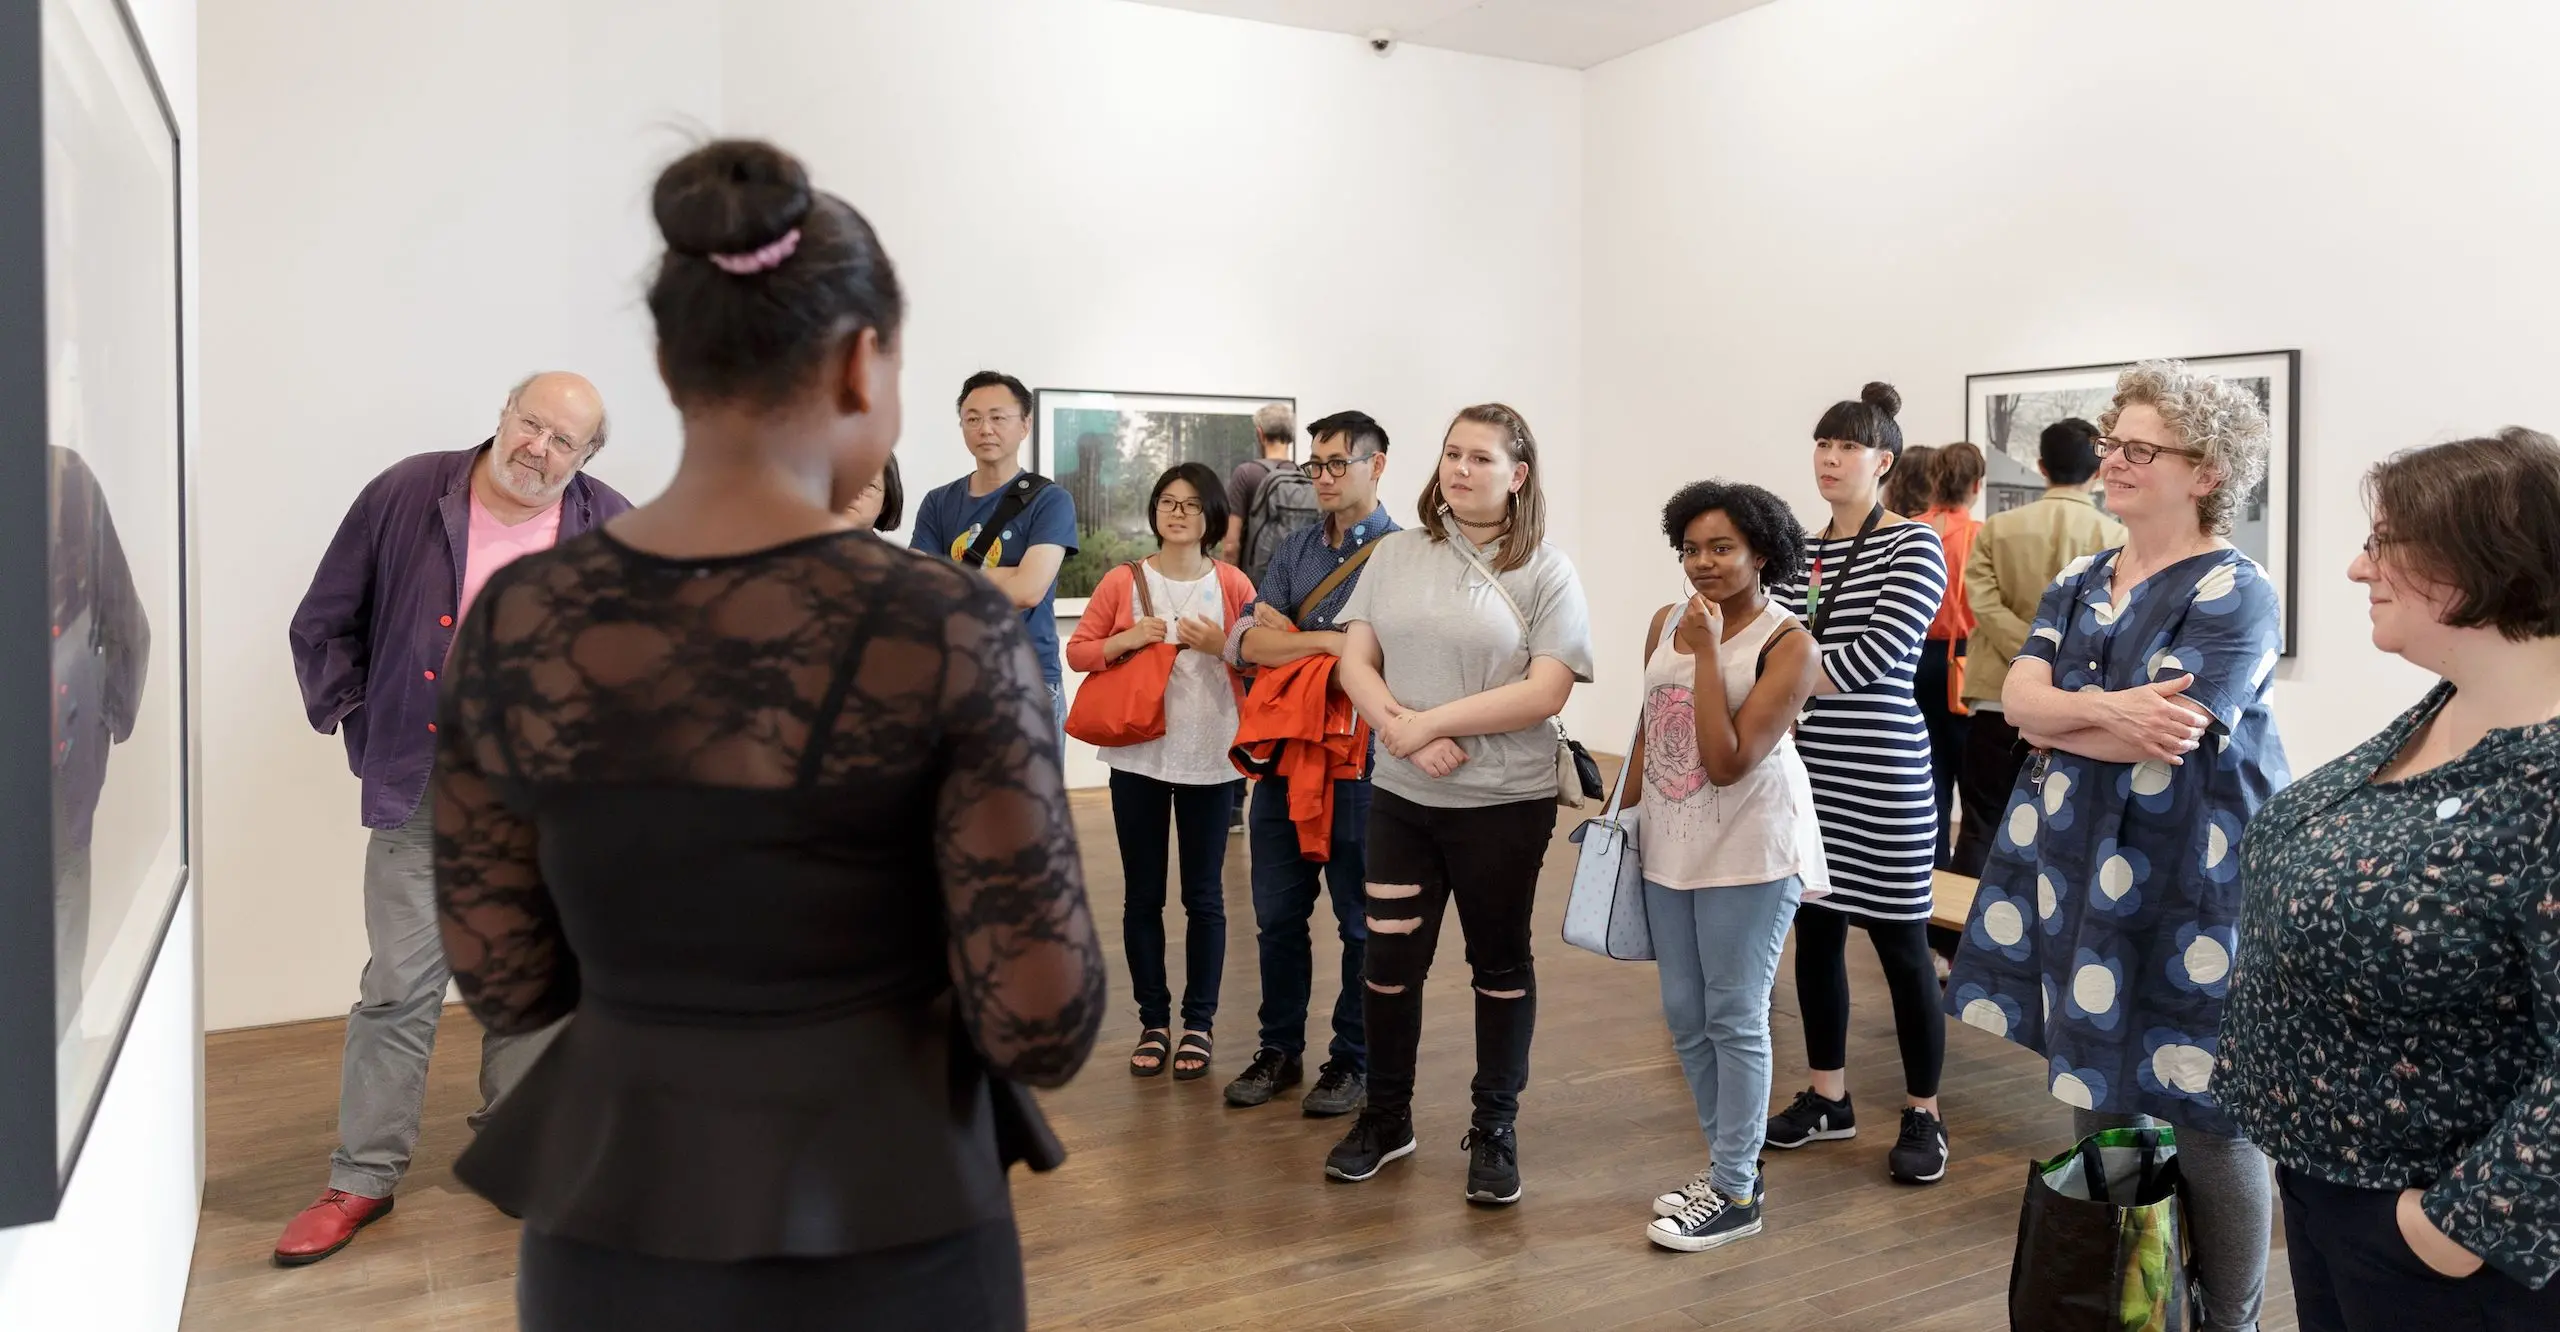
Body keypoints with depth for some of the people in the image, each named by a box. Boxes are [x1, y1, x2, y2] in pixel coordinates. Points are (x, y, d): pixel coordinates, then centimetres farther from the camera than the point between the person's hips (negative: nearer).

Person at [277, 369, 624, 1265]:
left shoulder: (612, 531, -3)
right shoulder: (406, 495, -5)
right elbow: (325, 623, 4)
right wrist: (352, 716, 1)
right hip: (421, 787, -1)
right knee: (401, 983, 3)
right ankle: (363, 1177, 16)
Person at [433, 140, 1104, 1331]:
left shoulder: (517, 618, -6)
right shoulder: (946, 626, -18)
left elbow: (503, 984, 0)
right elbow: (1043, 1025, -17)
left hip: (608, 1227, 3)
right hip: (882, 1235, -3)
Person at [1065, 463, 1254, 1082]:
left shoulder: (1232, 584, 1)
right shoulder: (1122, 581, 1)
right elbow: (1077, 651, 5)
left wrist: (1222, 645, -14)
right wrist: (1125, 640, -13)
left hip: (1210, 758, -1)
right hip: (1138, 756, 1)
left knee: (1204, 896, 7)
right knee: (1143, 895, 8)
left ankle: (1199, 1022, 19)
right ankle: (1153, 1021, 20)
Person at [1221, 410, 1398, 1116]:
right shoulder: (1296, 547, 10)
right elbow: (1245, 642, 0)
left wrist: (1287, 635, -8)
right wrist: (1327, 640, -14)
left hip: (1359, 758, -5)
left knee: (1361, 920, 8)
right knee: (1277, 913, 13)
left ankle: (1354, 1060, 23)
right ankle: (1280, 1050, 29)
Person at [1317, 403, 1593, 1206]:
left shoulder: (1545, 572, -5)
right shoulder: (1396, 555, 5)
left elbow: (1546, 691, -14)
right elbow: (1355, 663, 0)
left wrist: (1432, 722, -18)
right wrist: (1401, 729, -18)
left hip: (1505, 803, -3)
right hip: (1401, 797, 3)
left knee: (1500, 961, 12)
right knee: (1388, 959, 8)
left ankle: (1495, 1129, 27)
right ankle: (1386, 1117, 28)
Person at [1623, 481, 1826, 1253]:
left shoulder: (1786, 645, -12)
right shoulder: (1667, 622, 5)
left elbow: (1728, 762, -21)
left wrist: (1707, 651, -20)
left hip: (1749, 849, -6)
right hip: (1671, 844, 6)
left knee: (1734, 1017, 1)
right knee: (1685, 1014, 13)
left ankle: (1736, 1193, 15)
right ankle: (1730, 1163, 31)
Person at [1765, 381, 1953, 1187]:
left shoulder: (1914, 546, -6)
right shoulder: (1800, 552, 12)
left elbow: (1875, 654, -18)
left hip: (1881, 771, -6)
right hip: (1805, 768, 6)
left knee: (1900, 943, 3)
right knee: (1814, 932, 12)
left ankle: (1923, 1117, 17)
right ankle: (1828, 1098, 26)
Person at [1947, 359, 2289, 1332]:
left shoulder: (2232, 593, -11)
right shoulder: (2080, 582, 11)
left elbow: (2163, 736, -21)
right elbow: (2018, 696, -1)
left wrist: (2058, 721, -6)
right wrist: (2107, 710, -20)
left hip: (2186, 889, -7)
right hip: (2077, 870, 7)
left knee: (2204, 1119, 2)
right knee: (2095, 1093, 16)